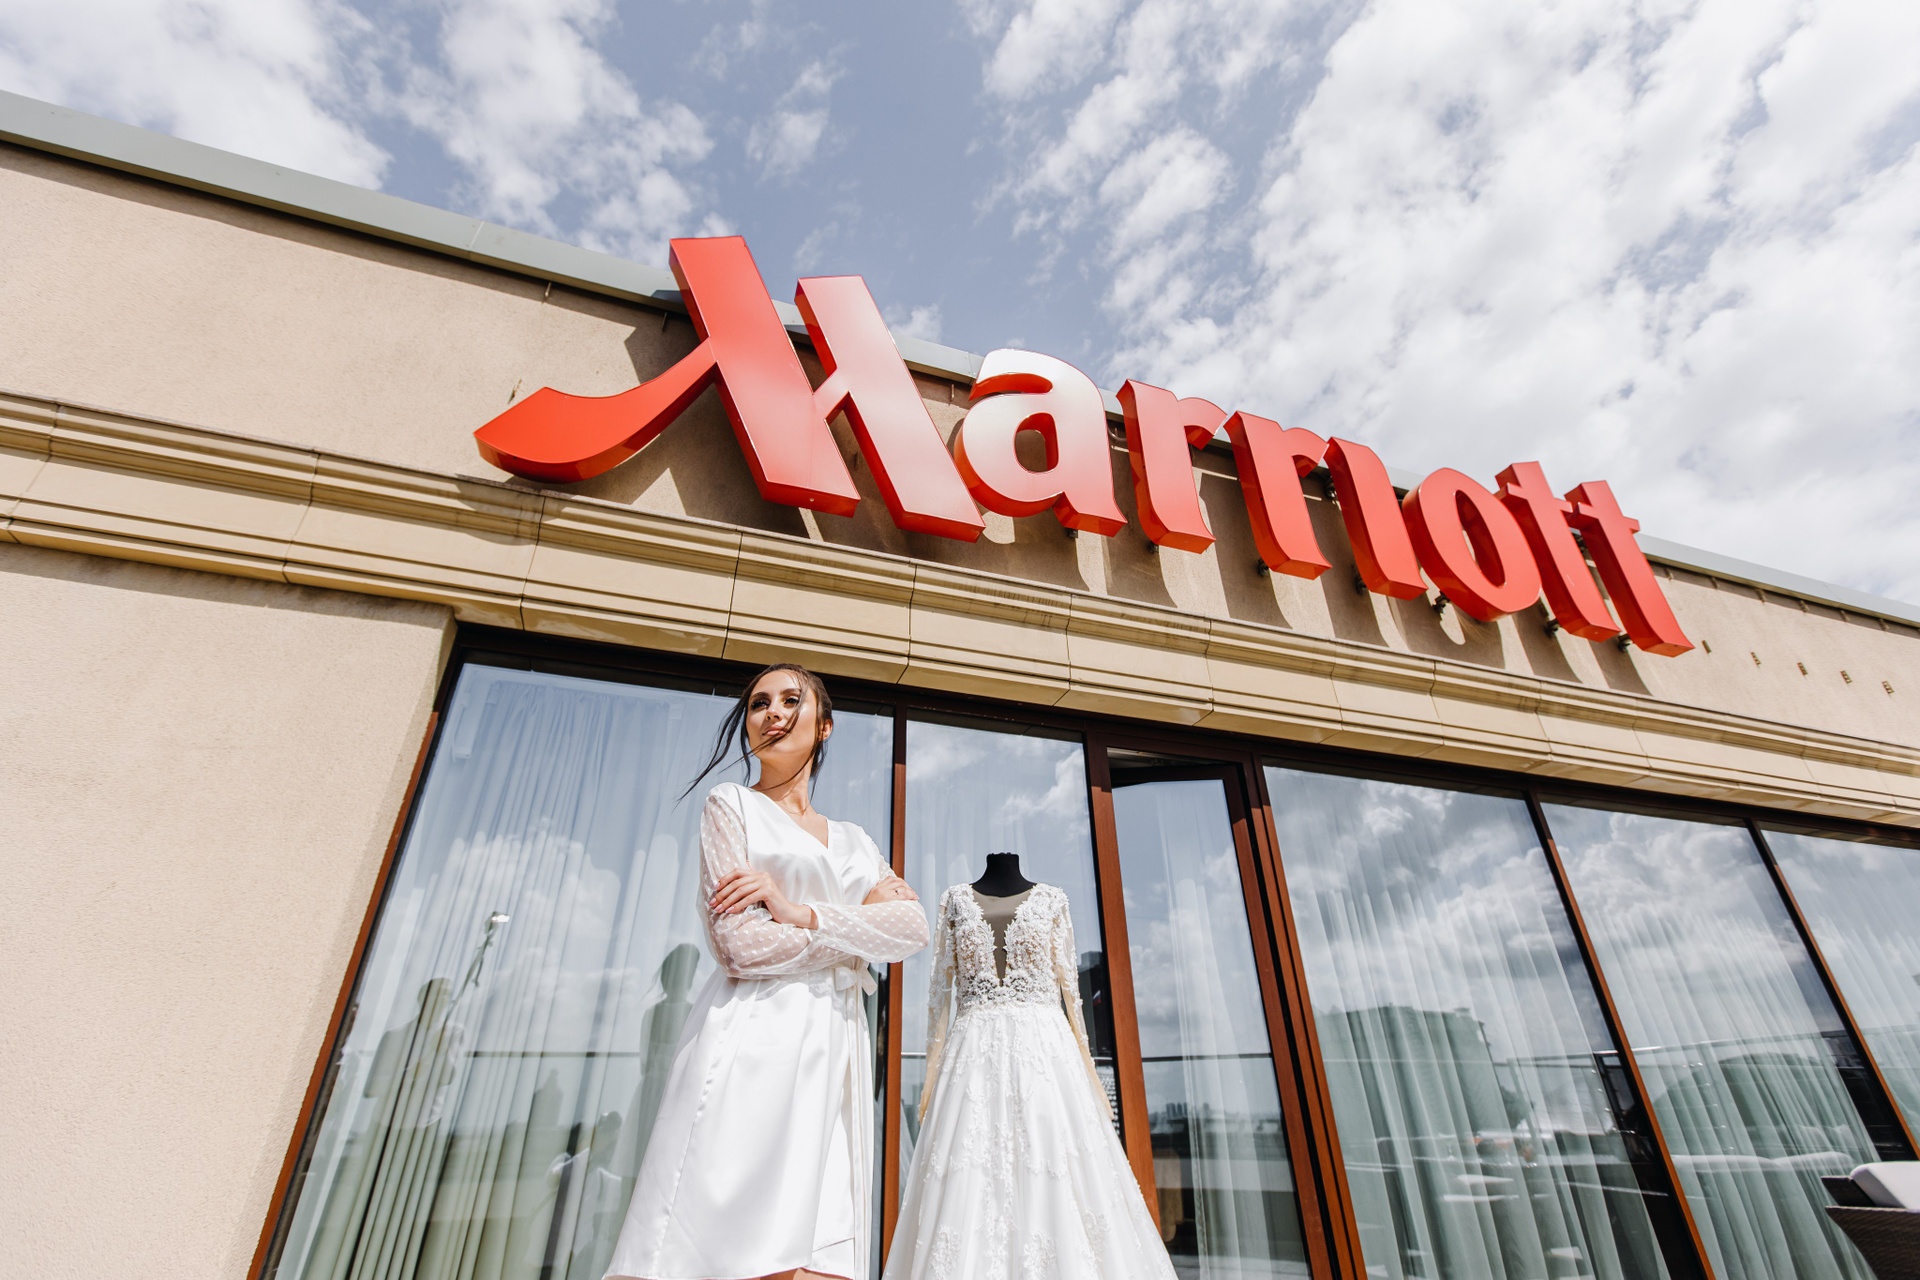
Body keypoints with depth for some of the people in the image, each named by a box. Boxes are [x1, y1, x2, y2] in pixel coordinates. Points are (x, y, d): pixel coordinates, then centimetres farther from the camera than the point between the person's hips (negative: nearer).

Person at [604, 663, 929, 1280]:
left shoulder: (853, 840, 20)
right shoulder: (731, 804, 6)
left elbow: (914, 930, 2)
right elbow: (740, 945, -7)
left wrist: (803, 912, -10)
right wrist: (860, 936, 2)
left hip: (836, 1052, 5)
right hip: (754, 1041, -4)